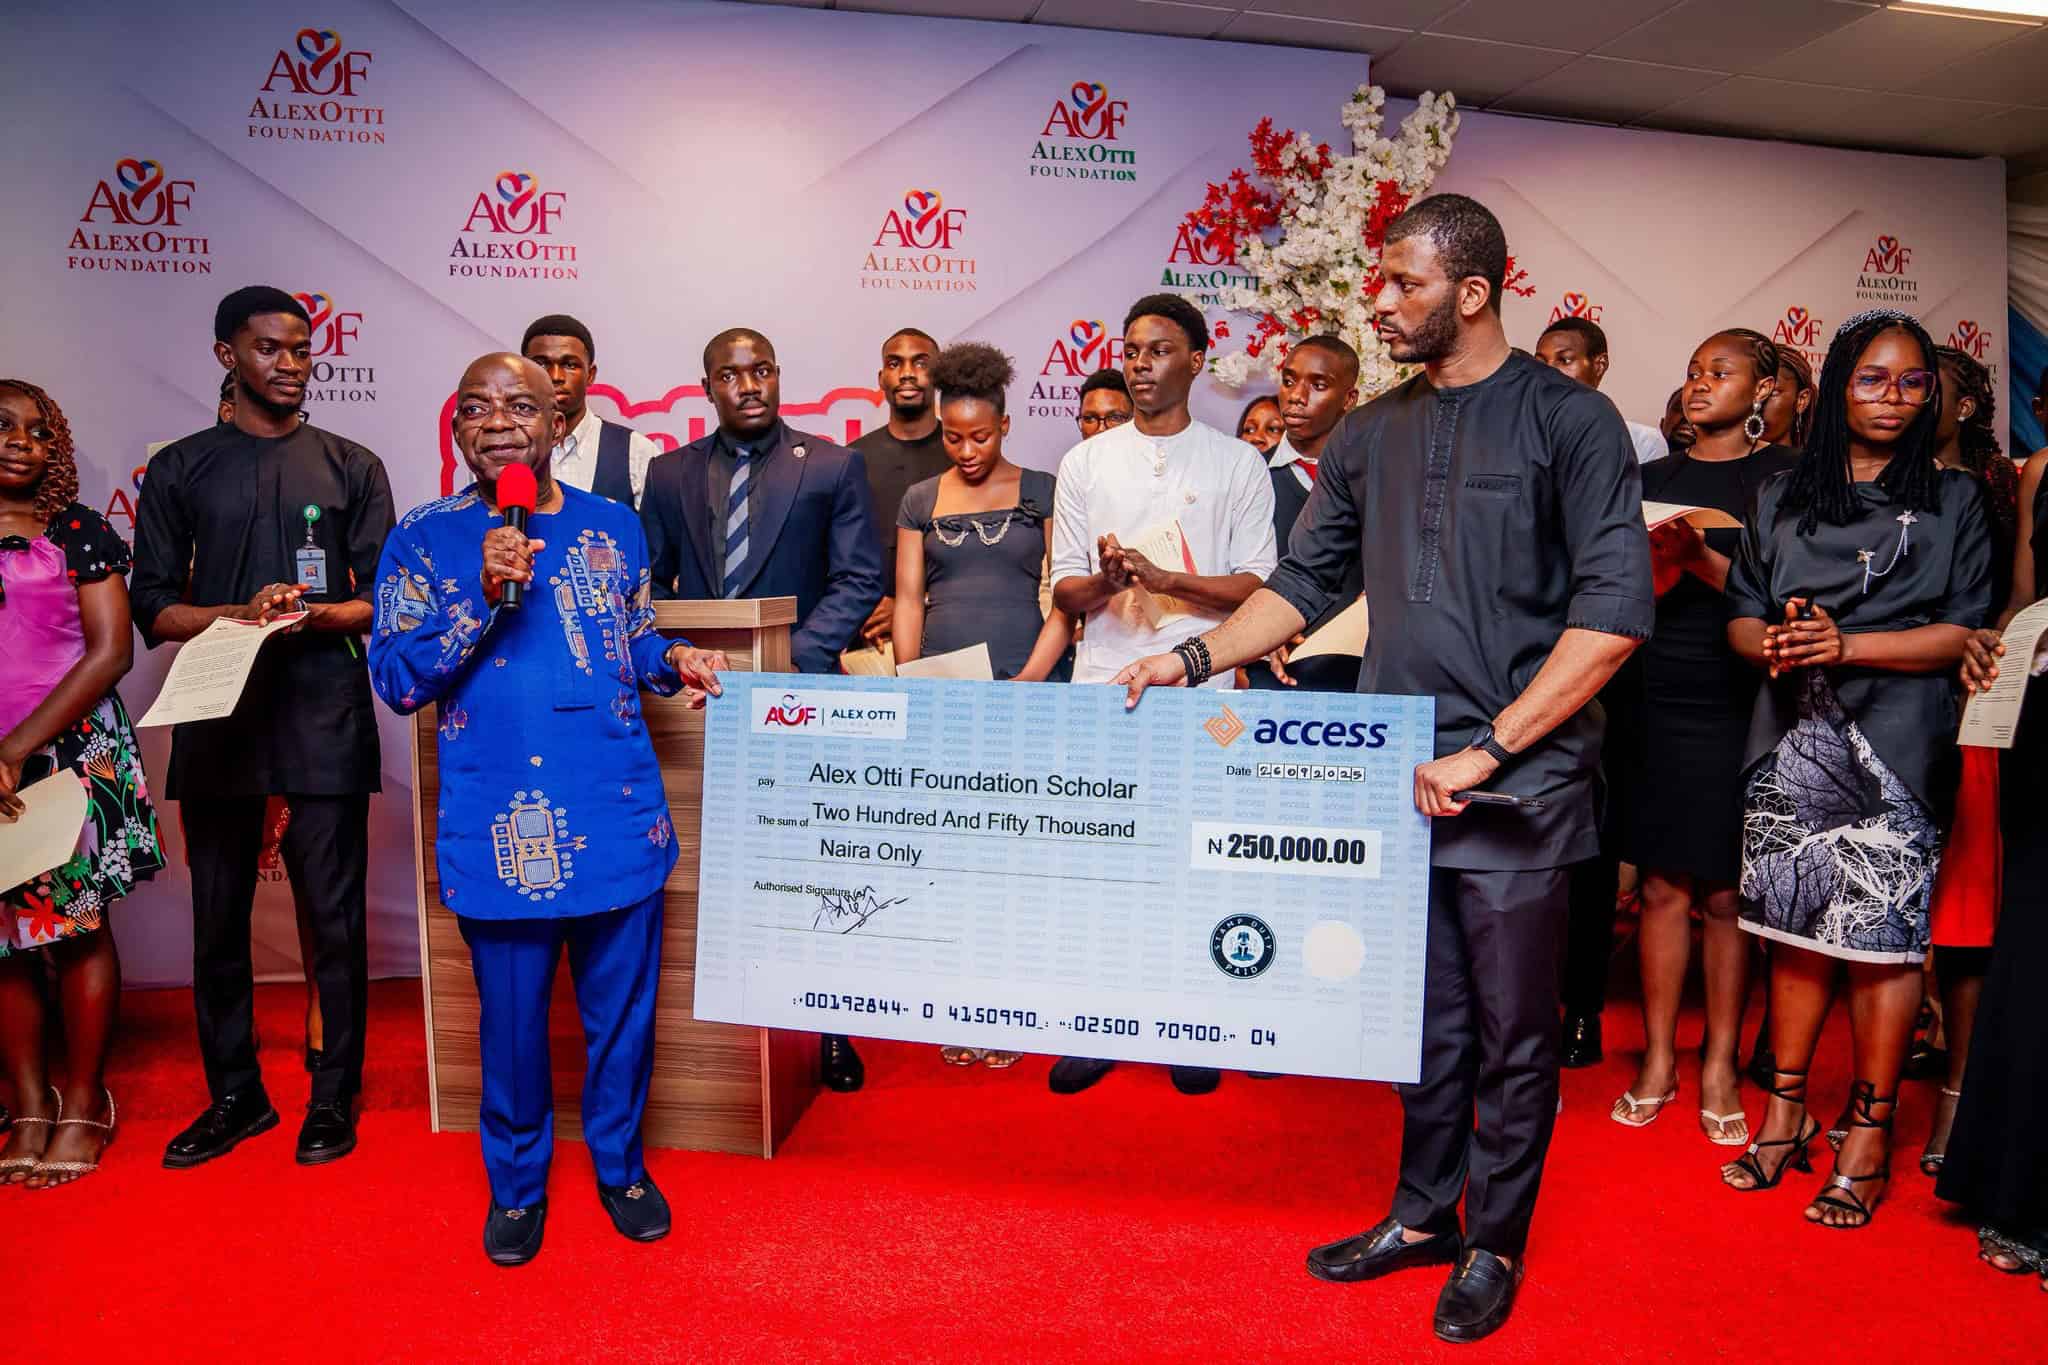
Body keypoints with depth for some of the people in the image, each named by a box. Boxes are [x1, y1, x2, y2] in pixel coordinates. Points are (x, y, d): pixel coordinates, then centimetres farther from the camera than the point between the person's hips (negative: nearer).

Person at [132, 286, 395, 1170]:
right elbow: (153, 608, 6)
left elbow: (382, 600, 5)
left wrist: (315, 615, -15)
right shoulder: (180, 470, 11)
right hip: (217, 719, 2)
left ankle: (334, 1097, 13)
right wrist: (243, 615, -12)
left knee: (334, 918, 1)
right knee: (218, 921, 7)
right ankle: (234, 1096, 22)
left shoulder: (351, 468, 10)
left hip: (326, 721, -1)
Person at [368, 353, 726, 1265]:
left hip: (617, 813, 2)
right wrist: (485, 592, -18)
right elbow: (396, 682, -7)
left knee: (622, 1003, 12)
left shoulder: (613, 527, 7)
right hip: (498, 825, -1)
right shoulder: (424, 540, 1)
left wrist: (675, 662, -5)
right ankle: (517, 1180, 35)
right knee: (512, 1015, 11)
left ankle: (620, 1163, 35)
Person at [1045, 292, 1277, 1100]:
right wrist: (1105, 581, -14)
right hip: (1103, 688, 2)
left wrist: (1161, 577, -15)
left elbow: (1257, 586, -1)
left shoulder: (1238, 464, 7)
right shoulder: (1085, 463, 12)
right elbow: (1065, 592, 9)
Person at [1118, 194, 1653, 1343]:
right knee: (1427, 1016, 16)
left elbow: (1616, 611, -11)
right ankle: (1423, 1214, 33)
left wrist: (1486, 750, -15)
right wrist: (1194, 659, 3)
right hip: (1401, 775, 5)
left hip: (1517, 783, -4)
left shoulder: (1569, 419, -5)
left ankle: (1496, 1242, 26)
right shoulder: (1372, 434, 12)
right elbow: (1308, 581, 16)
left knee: (1513, 1030, 7)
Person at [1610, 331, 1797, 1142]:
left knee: (1725, 892, 2)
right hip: (1656, 700, 3)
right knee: (1663, 886, 5)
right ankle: (1658, 1059, 14)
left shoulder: (1783, 477, 3)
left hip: (1737, 706, -3)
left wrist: (1701, 558, -21)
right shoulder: (1653, 479, 14)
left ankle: (1721, 1064, 13)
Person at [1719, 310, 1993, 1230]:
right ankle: (1785, 1113, 19)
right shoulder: (1781, 497, 14)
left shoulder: (1953, 500, 7)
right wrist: (1773, 642, -12)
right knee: (1794, 930, 6)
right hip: (1791, 743, 2)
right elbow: (1741, 613, 11)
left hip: (1896, 749, -2)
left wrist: (1847, 646, -13)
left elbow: (1966, 632, -1)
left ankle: (1869, 1135, 9)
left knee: (1883, 938, -3)